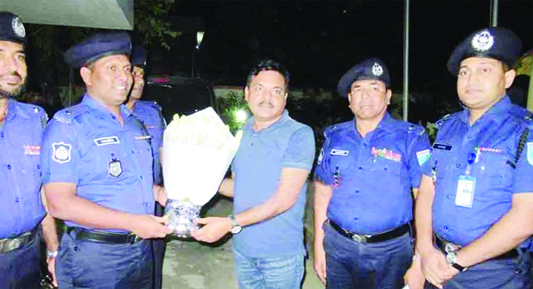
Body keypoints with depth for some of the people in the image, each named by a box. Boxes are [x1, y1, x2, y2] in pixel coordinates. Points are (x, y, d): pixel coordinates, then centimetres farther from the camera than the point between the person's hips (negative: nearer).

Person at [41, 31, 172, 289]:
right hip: (94, 257, -7)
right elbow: (60, 203, -19)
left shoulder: (135, 124, 11)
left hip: (142, 251, 7)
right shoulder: (68, 125, -12)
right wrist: (132, 222, -22)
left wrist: (160, 193, 2)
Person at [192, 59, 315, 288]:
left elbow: (284, 199, -21)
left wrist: (231, 223, -24)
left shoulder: (299, 135, -15)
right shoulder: (242, 134, 5)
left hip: (281, 253, -5)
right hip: (243, 248, 5)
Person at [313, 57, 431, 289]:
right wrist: (318, 246, 6)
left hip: (390, 250, -2)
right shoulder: (334, 137, 3)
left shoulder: (411, 138, -7)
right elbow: (323, 193, 7)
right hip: (338, 245, 3)